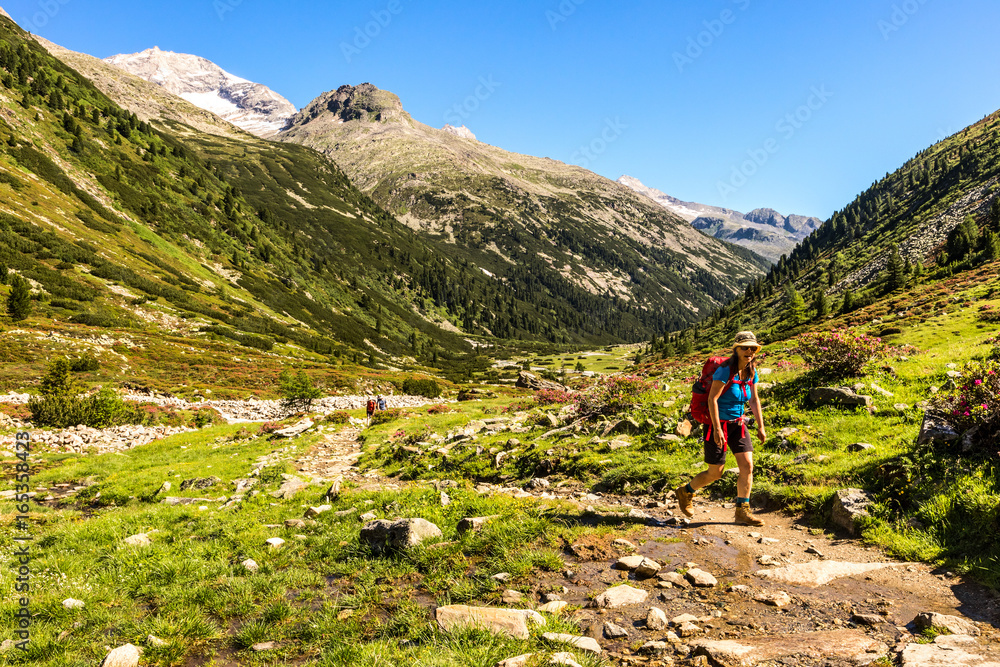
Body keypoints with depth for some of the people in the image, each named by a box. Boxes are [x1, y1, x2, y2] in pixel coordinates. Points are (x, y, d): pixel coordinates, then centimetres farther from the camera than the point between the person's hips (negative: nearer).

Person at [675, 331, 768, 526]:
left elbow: (754, 400, 11)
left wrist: (760, 426, 7)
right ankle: (685, 492, 27)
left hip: (737, 424, 7)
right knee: (715, 473, 2)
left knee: (747, 466, -3)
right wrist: (717, 428, -26)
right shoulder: (725, 371, -22)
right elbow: (712, 399, -24)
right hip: (718, 423, -7)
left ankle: (742, 511, 8)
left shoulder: (751, 373, 1)